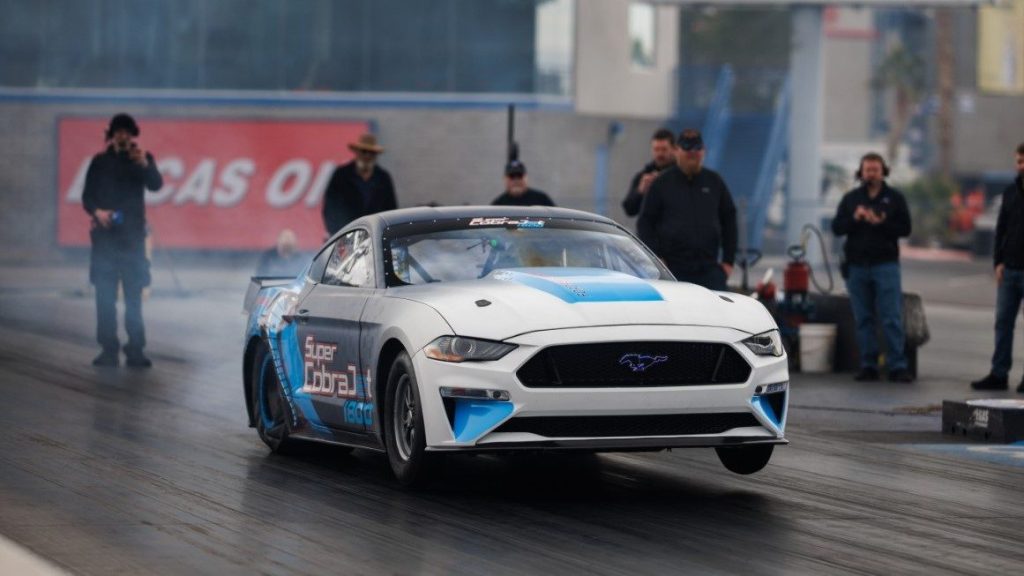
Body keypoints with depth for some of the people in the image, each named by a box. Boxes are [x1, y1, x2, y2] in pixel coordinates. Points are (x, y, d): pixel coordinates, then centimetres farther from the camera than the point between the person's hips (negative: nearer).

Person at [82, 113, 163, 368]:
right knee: (105, 294, -2)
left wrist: (144, 164, -30)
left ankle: (135, 350, -1)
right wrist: (96, 211, -15)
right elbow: (87, 195, 6)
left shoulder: (142, 158, 5)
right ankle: (108, 349, 0)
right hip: (105, 234, 1)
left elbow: (156, 185, -11)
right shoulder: (100, 161, 7)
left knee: (134, 294, -2)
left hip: (133, 234, -1)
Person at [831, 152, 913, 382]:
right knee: (863, 318, 4)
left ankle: (898, 366, -8)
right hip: (857, 266, 3)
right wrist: (854, 218, -12)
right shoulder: (850, 198, 11)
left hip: (886, 265, -3)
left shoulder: (894, 198, 5)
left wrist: (881, 223, -16)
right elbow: (836, 227, 5)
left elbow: (905, 228, -2)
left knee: (892, 318, -7)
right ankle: (868, 366, 9)